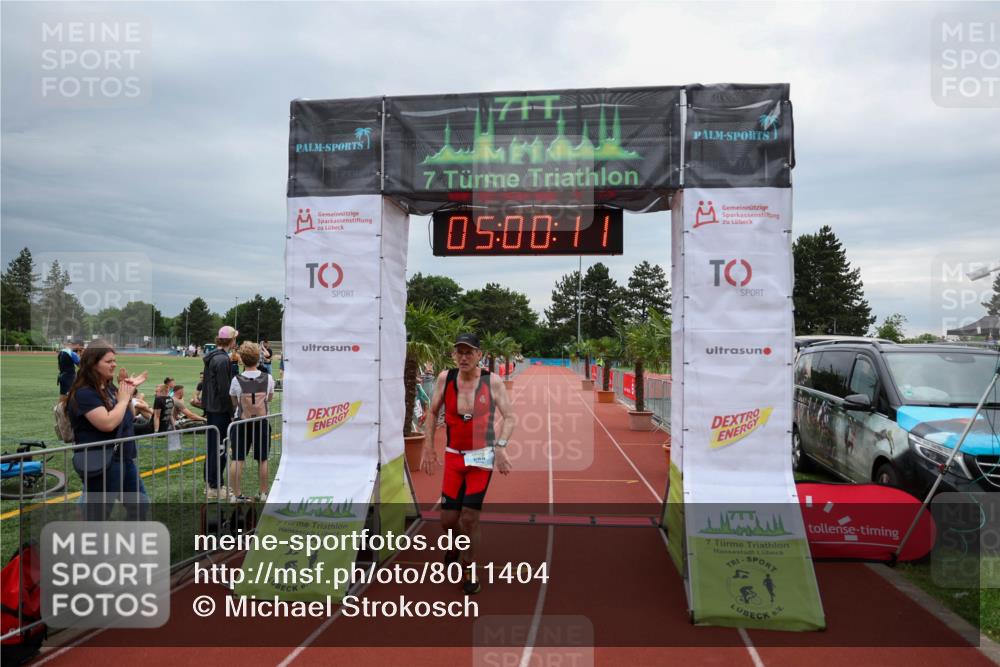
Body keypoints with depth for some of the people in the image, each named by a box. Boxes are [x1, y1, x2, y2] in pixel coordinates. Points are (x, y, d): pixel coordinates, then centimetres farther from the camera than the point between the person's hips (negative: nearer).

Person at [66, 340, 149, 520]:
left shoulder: (110, 388, 8)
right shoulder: (84, 393, -17)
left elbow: (128, 417, 20)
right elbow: (108, 423, -29)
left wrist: (129, 391, 5)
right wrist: (123, 399, -13)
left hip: (124, 459, 9)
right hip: (101, 464, -9)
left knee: (140, 505, 19)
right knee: (98, 516, 1)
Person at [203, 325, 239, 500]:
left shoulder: (211, 357, 11)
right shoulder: (223, 360, -19)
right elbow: (225, 389, -21)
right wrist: (232, 412, -15)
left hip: (211, 408, 10)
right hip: (221, 410, -10)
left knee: (211, 445, 16)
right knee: (219, 448, -2)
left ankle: (209, 482, 26)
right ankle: (215, 487, 5)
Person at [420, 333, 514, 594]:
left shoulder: (492, 381, -9)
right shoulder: (445, 378, -3)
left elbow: (509, 417, -8)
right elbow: (433, 413, 9)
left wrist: (500, 447, -22)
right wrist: (428, 447, 6)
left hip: (482, 456, -2)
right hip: (453, 455, 3)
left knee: (469, 517, -7)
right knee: (448, 519, 3)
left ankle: (468, 570, 16)